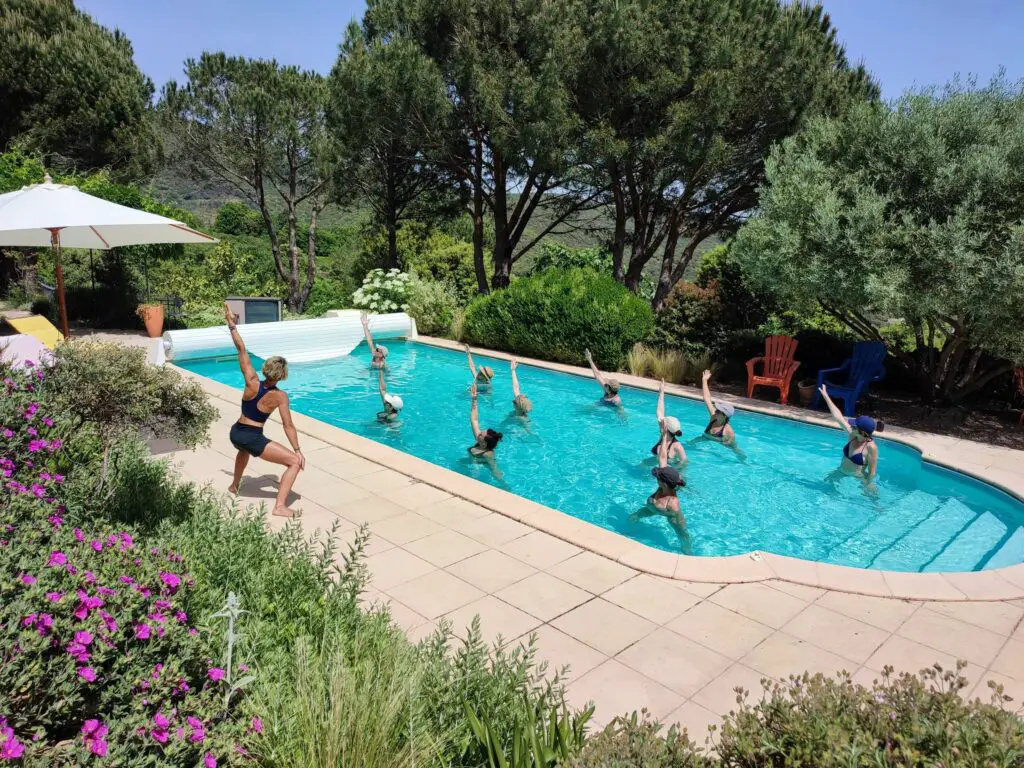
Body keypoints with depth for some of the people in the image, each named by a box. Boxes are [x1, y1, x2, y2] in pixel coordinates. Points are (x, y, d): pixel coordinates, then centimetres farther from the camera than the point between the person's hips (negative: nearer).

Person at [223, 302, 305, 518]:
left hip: (236, 434, 6)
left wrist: (231, 325, -7)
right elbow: (288, 425, -16)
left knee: (244, 449, 44)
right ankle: (280, 506, -15)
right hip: (254, 439, -6)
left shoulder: (252, 382, -10)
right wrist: (297, 450, -11)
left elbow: (241, 350, -10)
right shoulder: (280, 396, -16)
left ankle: (234, 485, 57)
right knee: (295, 462, -5)